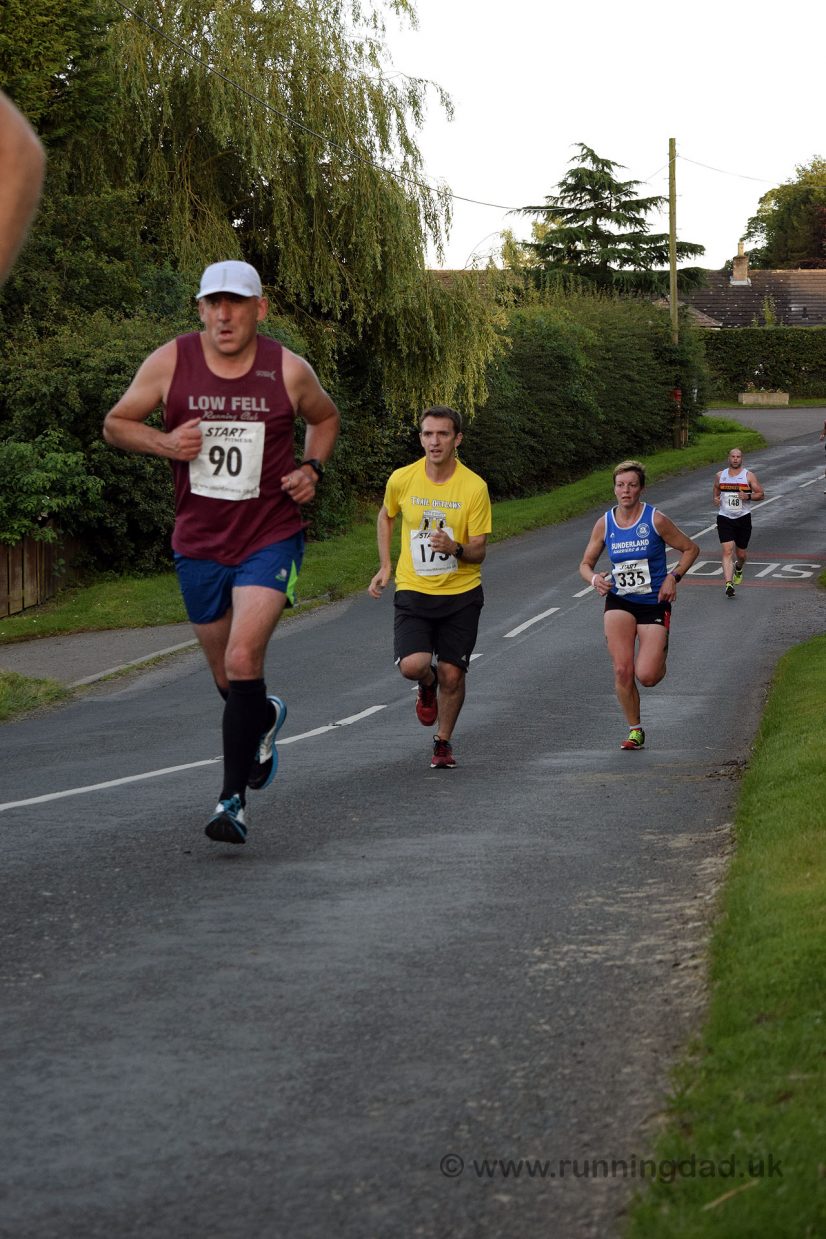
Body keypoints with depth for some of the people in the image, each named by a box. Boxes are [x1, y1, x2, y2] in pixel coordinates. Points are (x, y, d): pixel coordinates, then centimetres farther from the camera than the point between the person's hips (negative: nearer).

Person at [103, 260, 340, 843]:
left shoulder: (289, 370, -6)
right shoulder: (170, 362, -7)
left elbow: (326, 417, 15)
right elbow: (115, 423, 4)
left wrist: (312, 469, -2)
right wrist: (164, 442, -15)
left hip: (270, 538, -2)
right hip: (199, 543, 3)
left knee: (243, 659, -21)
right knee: (228, 679, 15)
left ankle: (234, 799, -15)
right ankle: (265, 717, 52)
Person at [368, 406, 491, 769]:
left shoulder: (474, 487, -10)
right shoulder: (401, 480, -5)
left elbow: (478, 551, -7)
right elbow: (386, 517, 17)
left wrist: (455, 548, -28)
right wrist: (385, 567, 11)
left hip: (461, 593, 0)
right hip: (413, 591, 1)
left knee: (451, 675, 1)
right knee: (412, 665, -19)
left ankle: (443, 742, 27)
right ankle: (428, 686, 19)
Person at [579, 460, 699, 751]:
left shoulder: (656, 520, -9)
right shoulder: (604, 524, 0)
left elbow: (690, 549, 2)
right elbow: (586, 564, 10)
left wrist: (673, 577, -11)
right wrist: (594, 578, -13)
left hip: (654, 603, -2)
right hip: (619, 602, 2)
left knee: (646, 676, -11)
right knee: (622, 670, -14)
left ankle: (661, 651, 27)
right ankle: (635, 730, 7)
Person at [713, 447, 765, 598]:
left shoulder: (748, 475, -2)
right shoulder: (720, 476, 6)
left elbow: (761, 494, 0)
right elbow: (716, 491, 22)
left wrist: (748, 496, -18)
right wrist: (716, 498, -1)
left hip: (743, 519, 0)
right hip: (724, 518, 0)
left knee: (740, 554, 11)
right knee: (727, 551, -15)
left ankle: (738, 569, 47)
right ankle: (728, 584, -24)